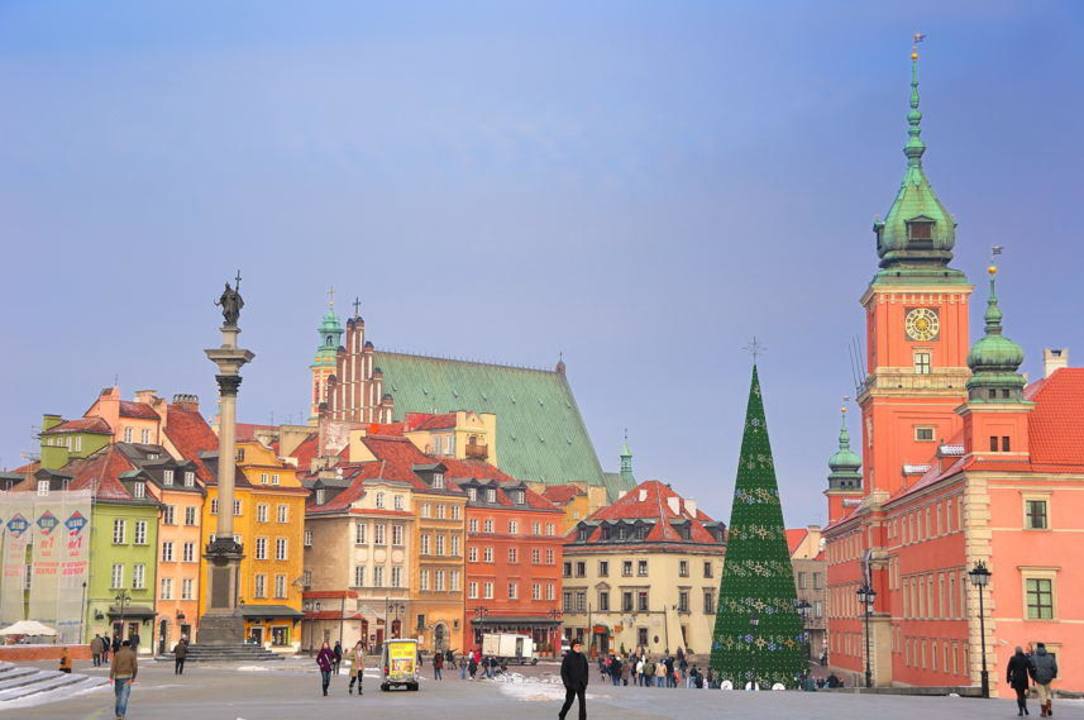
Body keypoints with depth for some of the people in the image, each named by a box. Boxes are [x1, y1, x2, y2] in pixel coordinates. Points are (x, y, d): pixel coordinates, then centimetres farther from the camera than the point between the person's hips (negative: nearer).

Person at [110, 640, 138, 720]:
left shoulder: (117, 654, 3)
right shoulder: (132, 654, 0)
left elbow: (113, 666, -7)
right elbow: (135, 666, -5)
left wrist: (111, 677, -13)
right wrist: (133, 677, 7)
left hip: (118, 677, 2)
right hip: (127, 677, -2)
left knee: (118, 696, 17)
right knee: (124, 697, -7)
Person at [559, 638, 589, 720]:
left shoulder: (583, 656, 5)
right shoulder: (568, 657, -10)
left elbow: (586, 670, 13)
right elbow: (563, 671, -9)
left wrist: (585, 681, 6)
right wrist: (567, 683, -14)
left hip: (581, 684, 4)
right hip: (571, 684, -4)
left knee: (582, 702, -3)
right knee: (569, 701, 7)